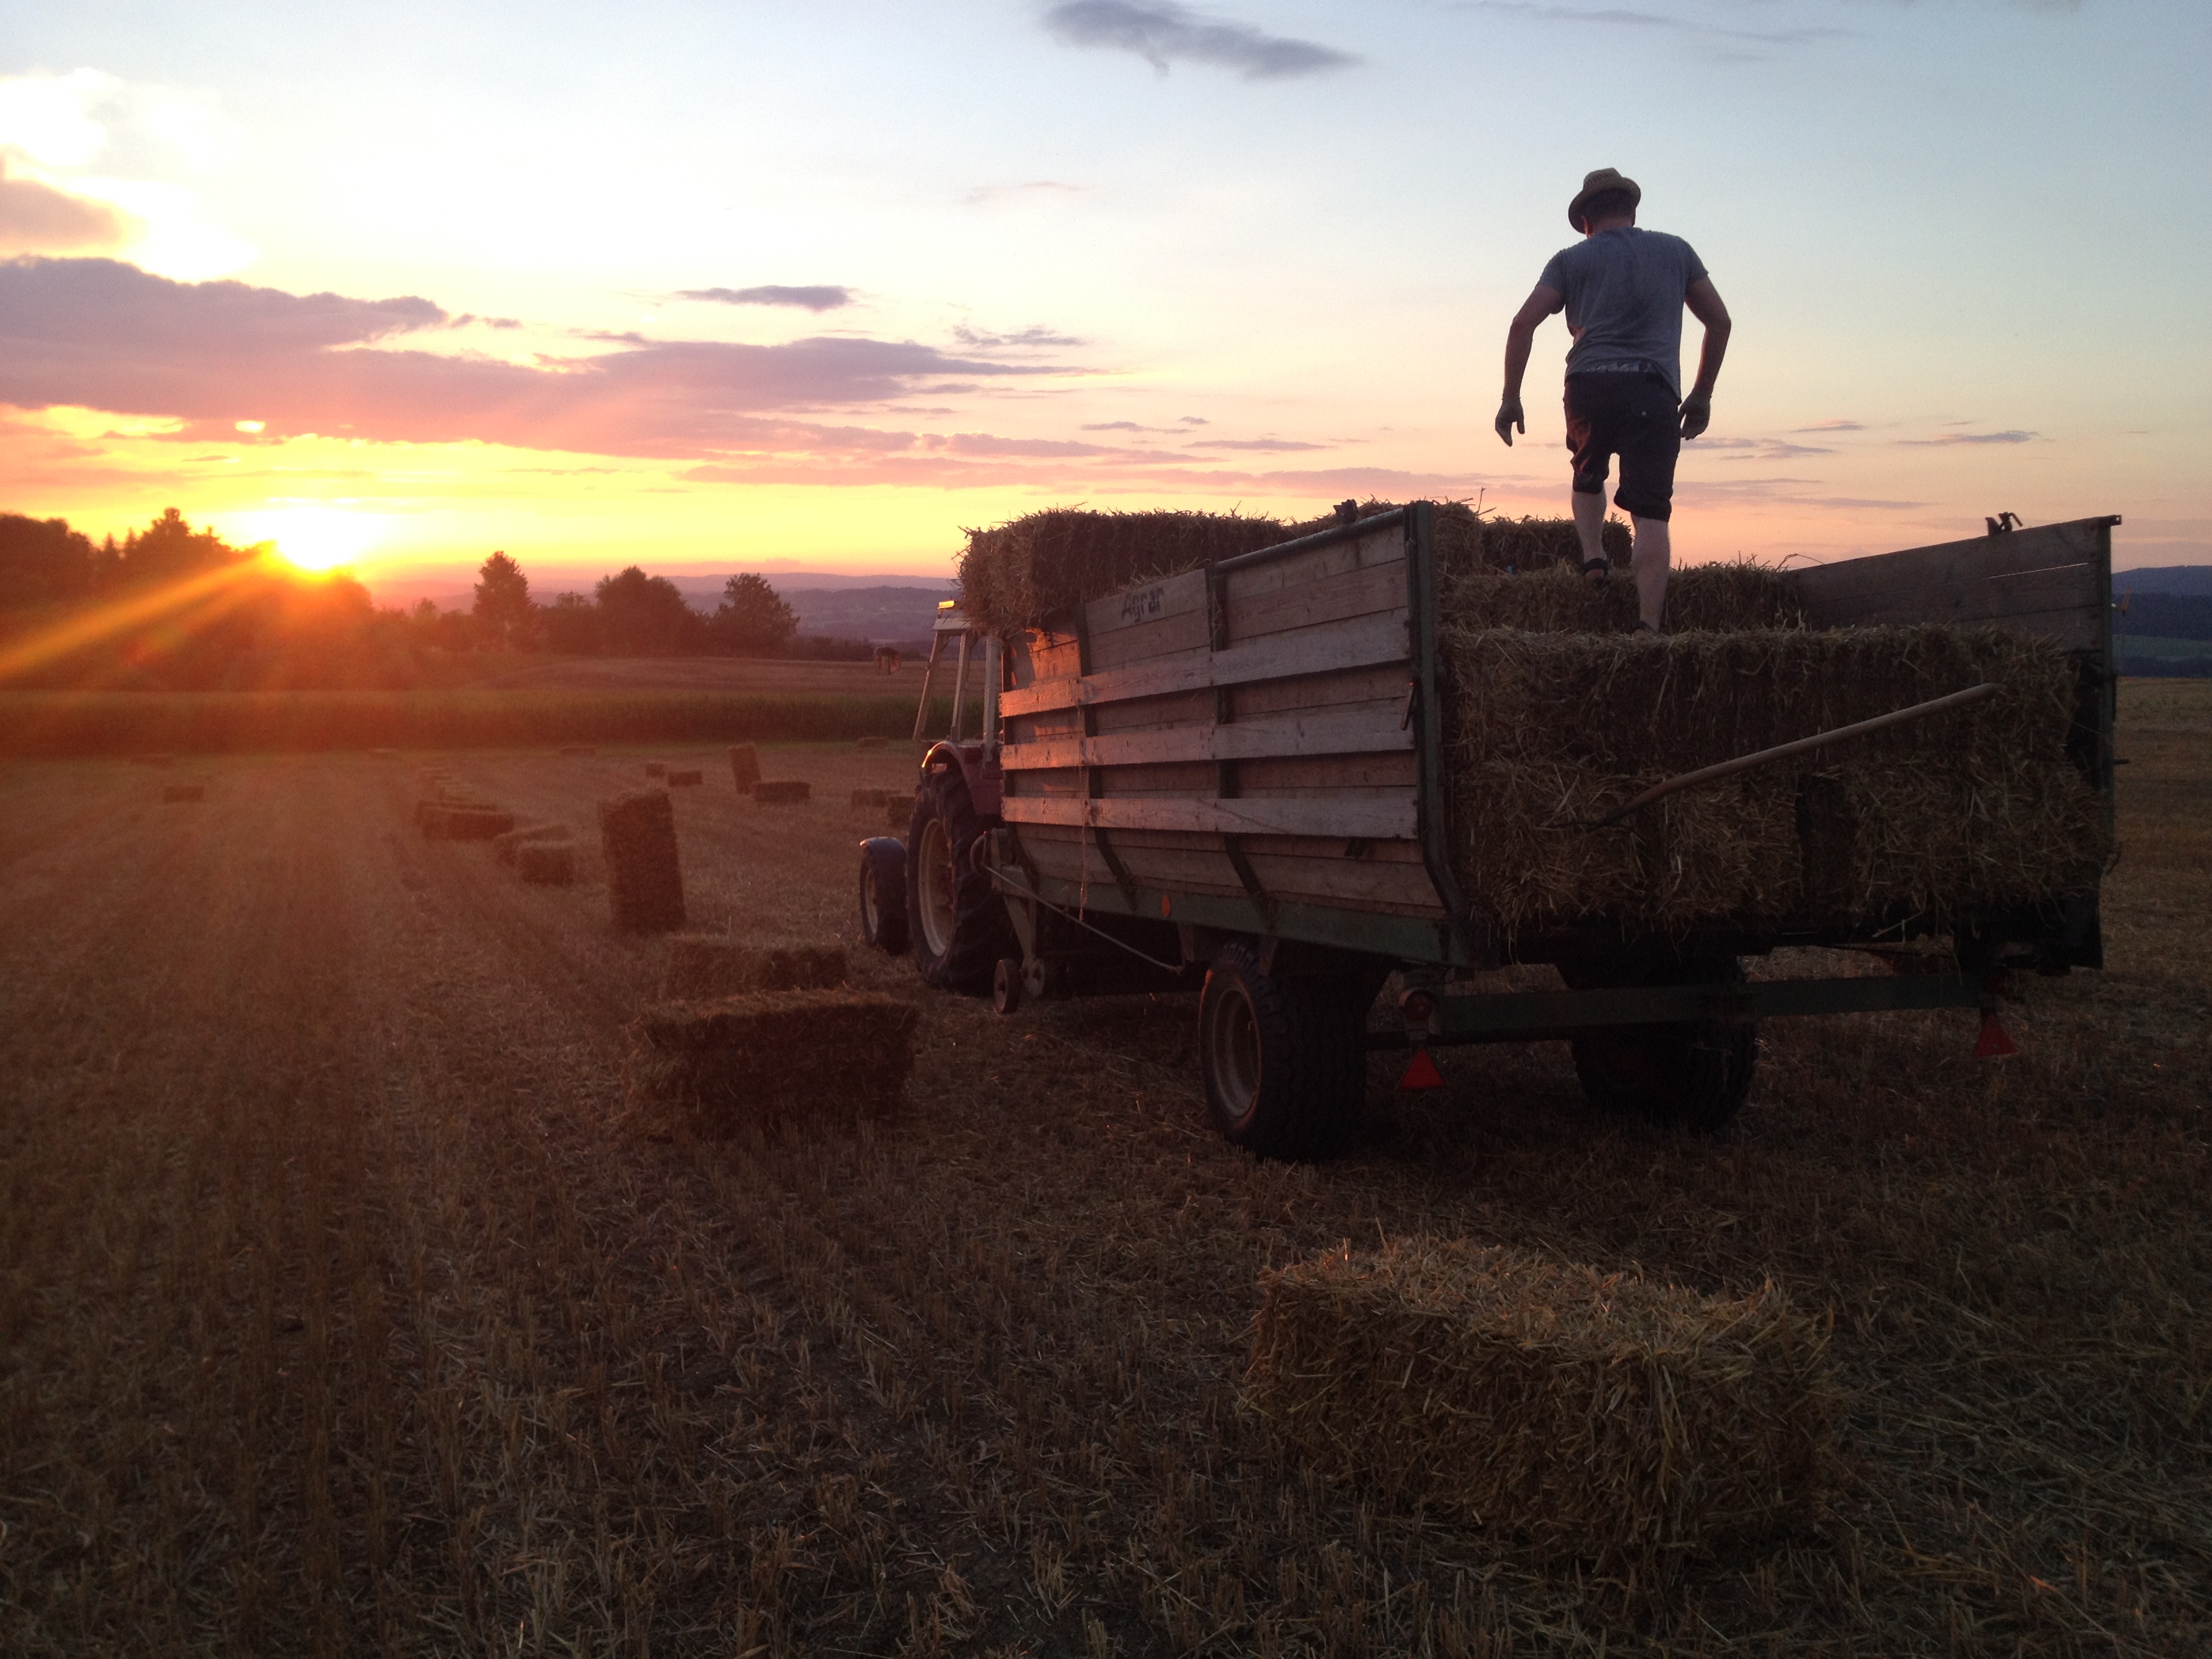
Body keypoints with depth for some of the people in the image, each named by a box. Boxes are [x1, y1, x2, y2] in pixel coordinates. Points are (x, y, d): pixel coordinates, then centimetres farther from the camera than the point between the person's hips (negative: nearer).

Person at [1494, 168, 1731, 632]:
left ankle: (1592, 557, 6)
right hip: (1655, 394, 0)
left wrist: (1510, 398, 4)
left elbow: (1523, 324, 1)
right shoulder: (1675, 251, 21)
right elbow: (1719, 320, 19)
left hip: (1590, 388, 0)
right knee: (1650, 515, -4)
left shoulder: (1572, 259, 15)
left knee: (1588, 476, 28)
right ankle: (1649, 627, -14)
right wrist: (1702, 394, 24)